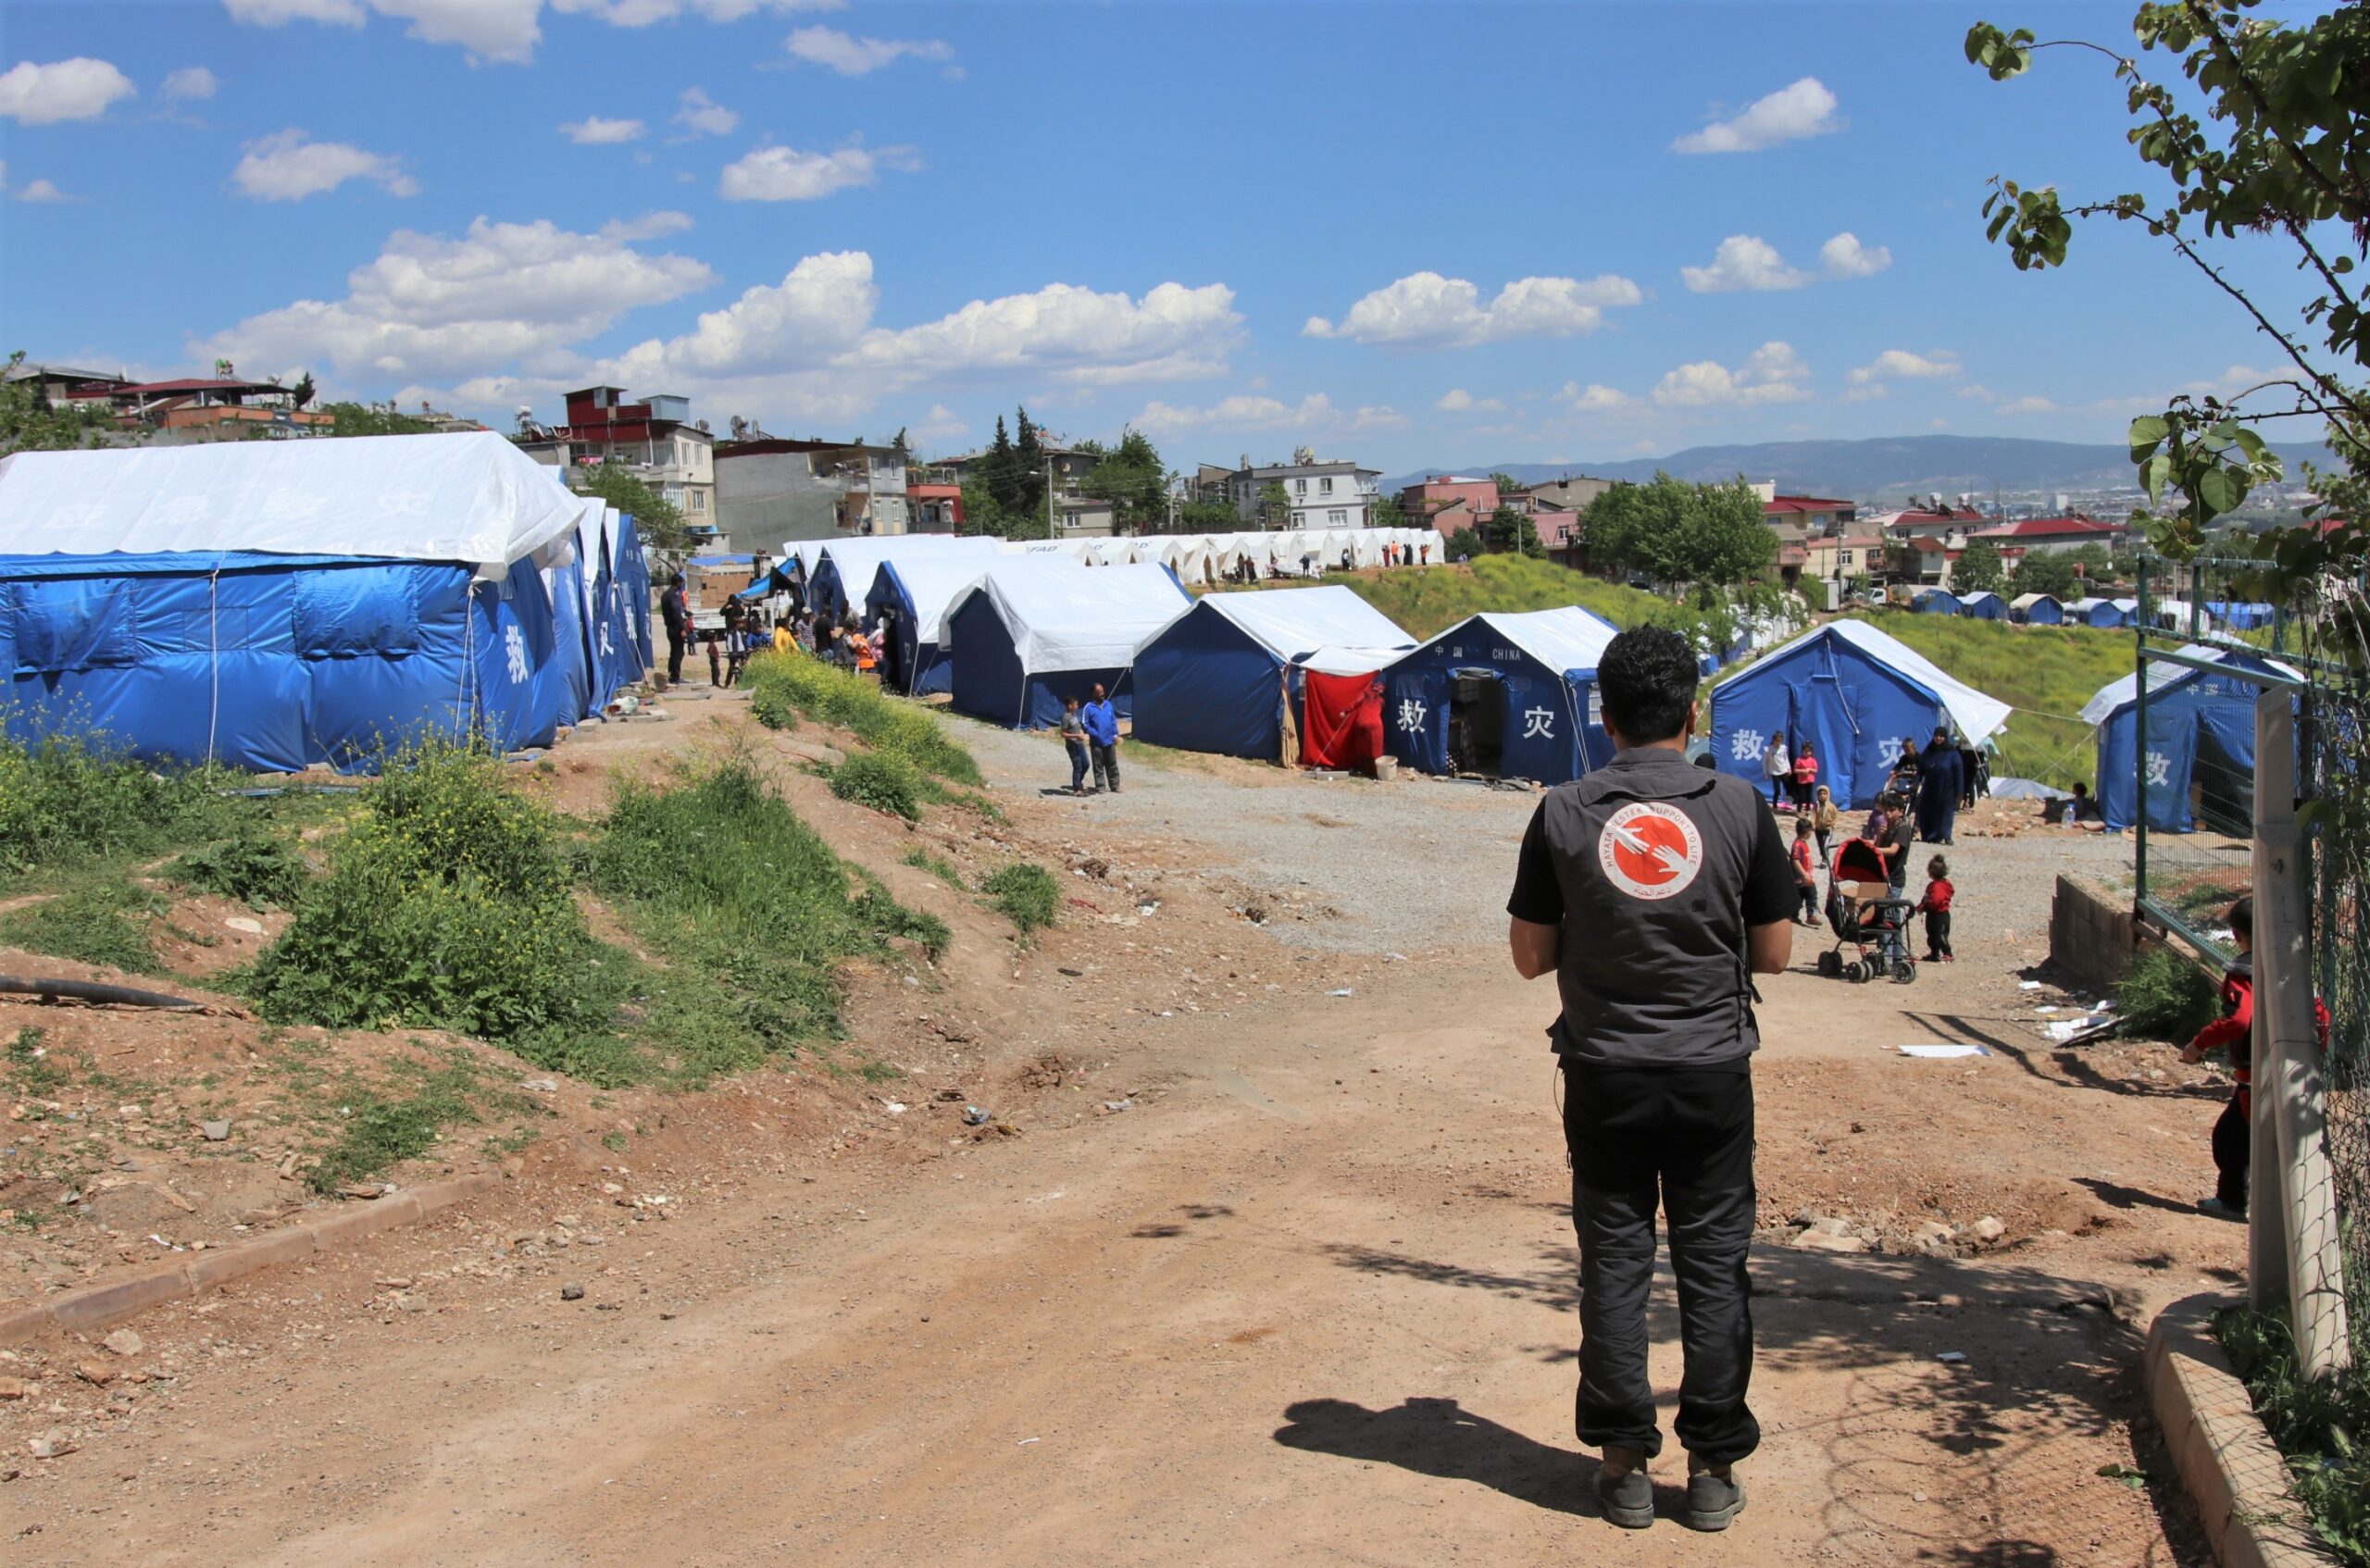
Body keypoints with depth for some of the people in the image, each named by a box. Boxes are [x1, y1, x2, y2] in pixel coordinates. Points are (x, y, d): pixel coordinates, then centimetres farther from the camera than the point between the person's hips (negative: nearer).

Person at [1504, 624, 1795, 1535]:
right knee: (1713, 1265, 9)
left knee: (1613, 1263, 10)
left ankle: (1624, 1462, 16)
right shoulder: (1739, 809, -6)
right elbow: (1775, 953, 1)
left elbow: (1530, 956, -1)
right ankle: (1712, 1467, 16)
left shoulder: (1563, 814, -6)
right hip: (1713, 1074, 0)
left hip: (1605, 1075, 0)